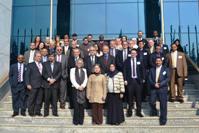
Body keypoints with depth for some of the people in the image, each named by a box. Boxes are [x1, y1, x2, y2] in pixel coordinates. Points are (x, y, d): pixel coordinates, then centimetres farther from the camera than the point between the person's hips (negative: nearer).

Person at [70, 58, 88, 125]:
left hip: (82, 89, 2)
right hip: (75, 88, -2)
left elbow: (85, 79, 7)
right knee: (76, 105, -5)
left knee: (82, 105, -1)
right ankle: (76, 121, 1)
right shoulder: (72, 70, 7)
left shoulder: (84, 70, 16)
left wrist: (82, 86, -10)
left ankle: (81, 120, 5)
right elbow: (72, 79, -3)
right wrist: (78, 86, -12)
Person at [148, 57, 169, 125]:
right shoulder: (152, 70, 12)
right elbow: (150, 79, 5)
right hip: (153, 89, 2)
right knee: (151, 102, -5)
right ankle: (154, 112, 26)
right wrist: (154, 84, -13)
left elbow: (167, 79, -4)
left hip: (162, 89, -2)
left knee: (163, 104, -2)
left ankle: (163, 119, 7)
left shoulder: (165, 69, 5)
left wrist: (160, 84, -15)